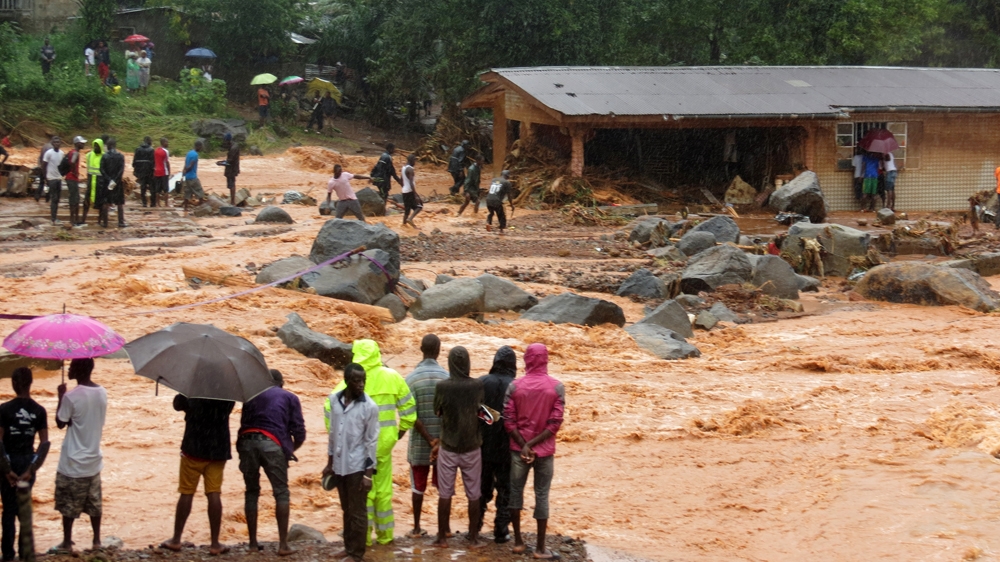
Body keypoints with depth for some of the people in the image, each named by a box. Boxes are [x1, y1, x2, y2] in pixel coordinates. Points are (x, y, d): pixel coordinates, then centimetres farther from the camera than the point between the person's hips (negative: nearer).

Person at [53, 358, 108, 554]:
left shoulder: (72, 396, -20)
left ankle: (67, 543, 14)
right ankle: (97, 540, 19)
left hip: (73, 462, -6)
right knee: (94, 503, 15)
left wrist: (61, 397, -1)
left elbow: (60, 423, -8)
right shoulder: (102, 393, 0)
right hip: (94, 459, 6)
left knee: (69, 505, 6)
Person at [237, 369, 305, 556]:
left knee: (251, 492, 14)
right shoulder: (290, 398, 16)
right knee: (281, 493, 5)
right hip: (272, 444, -2)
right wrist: (291, 449, 26)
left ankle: (253, 543, 14)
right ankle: (283, 544, -2)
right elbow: (299, 432, 8)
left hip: (246, 442, 2)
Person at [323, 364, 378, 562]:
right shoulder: (334, 400, 1)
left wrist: (368, 473, -11)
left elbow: (372, 442, -9)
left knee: (358, 512, 2)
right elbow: (333, 433, 10)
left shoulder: (370, 406, -12)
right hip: (339, 465, 5)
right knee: (347, 510, 16)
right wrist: (329, 464, 13)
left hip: (357, 466, -4)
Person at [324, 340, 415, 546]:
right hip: (385, 440, 3)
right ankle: (385, 534, 22)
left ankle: (364, 534, 7)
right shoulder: (392, 377, 1)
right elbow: (408, 406, 7)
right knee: (384, 488, 15)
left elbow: (331, 406, -17)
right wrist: (402, 430, 18)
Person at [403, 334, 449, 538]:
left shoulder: (411, 378, -9)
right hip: (445, 440, 0)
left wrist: (430, 440, -11)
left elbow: (412, 416, -13)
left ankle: (417, 528, 16)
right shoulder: (447, 377, -7)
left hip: (419, 443, 0)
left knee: (418, 486, 10)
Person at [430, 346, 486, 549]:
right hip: (472, 448, 1)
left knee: (445, 494, 8)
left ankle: (442, 537, 13)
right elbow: (480, 410, 4)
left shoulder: (442, 387, -13)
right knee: (473, 495, 8)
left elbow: (437, 411, 1)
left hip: (448, 447, -1)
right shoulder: (477, 386, -10)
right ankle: (473, 538, 12)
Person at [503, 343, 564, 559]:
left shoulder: (514, 386, -5)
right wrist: (533, 444, -11)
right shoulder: (557, 387, -6)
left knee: (516, 491, 14)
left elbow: (508, 421, -9)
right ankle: (540, 548, 7)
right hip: (544, 450, -1)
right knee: (542, 496, 5)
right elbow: (555, 423, -12)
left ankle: (518, 541, 19)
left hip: (518, 449, 1)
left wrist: (524, 445, -9)